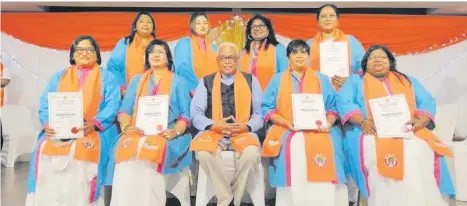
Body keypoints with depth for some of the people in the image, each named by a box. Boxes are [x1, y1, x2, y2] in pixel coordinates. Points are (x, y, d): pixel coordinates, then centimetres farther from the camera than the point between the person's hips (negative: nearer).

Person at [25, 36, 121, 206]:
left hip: (95, 130, -2)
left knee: (85, 150, -33)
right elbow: (45, 105, 12)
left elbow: (112, 106, -1)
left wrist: (94, 124, -19)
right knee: (44, 149, -26)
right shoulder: (58, 77, 23)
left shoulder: (107, 77, 14)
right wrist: (48, 124, -10)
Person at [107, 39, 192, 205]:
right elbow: (124, 110, 13)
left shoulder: (178, 82, 15)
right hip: (137, 133, 2)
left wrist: (175, 132, -13)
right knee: (127, 150, -32)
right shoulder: (137, 81, 23)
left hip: (165, 135, -2)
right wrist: (127, 127, -9)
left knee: (148, 151, -34)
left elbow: (186, 114, 6)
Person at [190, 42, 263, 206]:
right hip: (214, 132, 0)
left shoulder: (251, 81, 11)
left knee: (251, 155, -32)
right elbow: (196, 114, 4)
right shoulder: (206, 82, 11)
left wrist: (246, 127, -12)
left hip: (243, 132, 0)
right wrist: (214, 126, -13)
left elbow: (260, 113, 6)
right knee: (203, 154, -32)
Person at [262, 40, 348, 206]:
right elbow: (267, 108, 6)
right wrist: (287, 123, -9)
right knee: (292, 148, -32)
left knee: (327, 146, -30)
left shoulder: (322, 80, 19)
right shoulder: (277, 80, 15)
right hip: (287, 130, 0)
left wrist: (328, 123, -9)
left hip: (317, 130, 1)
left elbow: (332, 107, 12)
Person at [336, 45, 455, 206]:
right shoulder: (355, 81, 20)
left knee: (420, 152, -30)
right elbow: (344, 103, 3)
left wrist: (421, 121, -7)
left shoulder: (409, 81, 28)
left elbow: (428, 102, 16)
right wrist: (362, 121, -15)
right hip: (372, 133, -2)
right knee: (379, 154, -35)